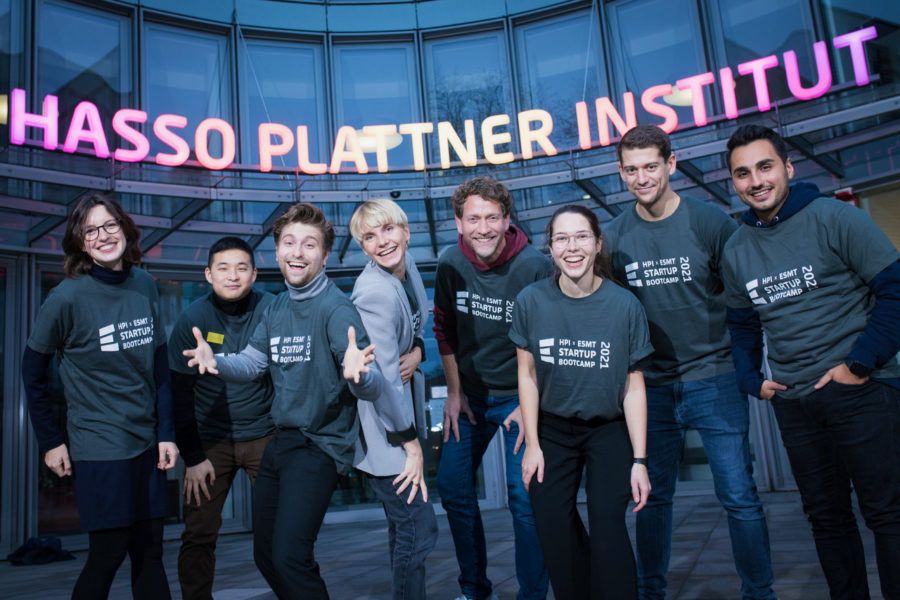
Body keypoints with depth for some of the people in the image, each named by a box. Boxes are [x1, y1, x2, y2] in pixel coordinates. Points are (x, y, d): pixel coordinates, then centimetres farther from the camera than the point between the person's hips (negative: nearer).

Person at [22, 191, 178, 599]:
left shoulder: (145, 285, 1)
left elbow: (160, 367, 5)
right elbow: (33, 371, -3)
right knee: (108, 553, 3)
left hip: (146, 443, 5)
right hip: (98, 447, -4)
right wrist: (50, 441, -2)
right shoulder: (68, 296, -13)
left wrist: (166, 433, 2)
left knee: (149, 551, 12)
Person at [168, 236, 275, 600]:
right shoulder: (192, 320, -8)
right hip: (211, 439, 0)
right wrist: (192, 458, -7)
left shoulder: (273, 311, -8)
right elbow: (180, 394, -5)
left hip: (265, 435, 0)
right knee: (198, 534, 2)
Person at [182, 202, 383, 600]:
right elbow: (251, 363, 10)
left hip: (321, 446, -8)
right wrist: (216, 362, -11)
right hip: (280, 442, 8)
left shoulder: (336, 308, -18)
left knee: (289, 557, -14)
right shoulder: (276, 308, 7)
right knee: (265, 555, 18)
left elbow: (371, 389, -25)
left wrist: (358, 374, -49)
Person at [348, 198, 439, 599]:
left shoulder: (407, 266, 0)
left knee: (404, 524, 22)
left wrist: (417, 351, -9)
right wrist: (410, 440, -15)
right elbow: (383, 377, -24)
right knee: (419, 527, -2)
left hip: (401, 414, 9)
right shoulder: (375, 292, -25)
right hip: (382, 429, -9)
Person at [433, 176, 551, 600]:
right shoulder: (450, 264, -7)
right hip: (470, 394, 5)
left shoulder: (534, 267, -19)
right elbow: (444, 329, 6)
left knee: (524, 496, -6)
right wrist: (454, 392, 4)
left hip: (520, 395, -4)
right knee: (452, 487, 9)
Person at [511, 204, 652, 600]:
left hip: (610, 430, -1)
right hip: (552, 430, 2)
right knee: (553, 532, 0)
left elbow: (633, 386, -10)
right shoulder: (530, 301, -14)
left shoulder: (625, 306, -17)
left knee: (607, 530, -15)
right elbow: (527, 375, -4)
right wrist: (532, 444, -3)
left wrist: (639, 460, -10)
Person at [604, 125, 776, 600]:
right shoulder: (614, 237, 2)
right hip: (651, 385, 2)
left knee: (739, 497, 1)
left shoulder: (710, 222, -5)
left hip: (714, 380, -2)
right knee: (652, 498, 11)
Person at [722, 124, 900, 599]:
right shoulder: (735, 249, 7)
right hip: (792, 400, 5)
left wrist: (861, 364, -14)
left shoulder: (833, 217, -8)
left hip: (862, 391, -5)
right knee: (826, 514, 14)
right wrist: (752, 380, 6)